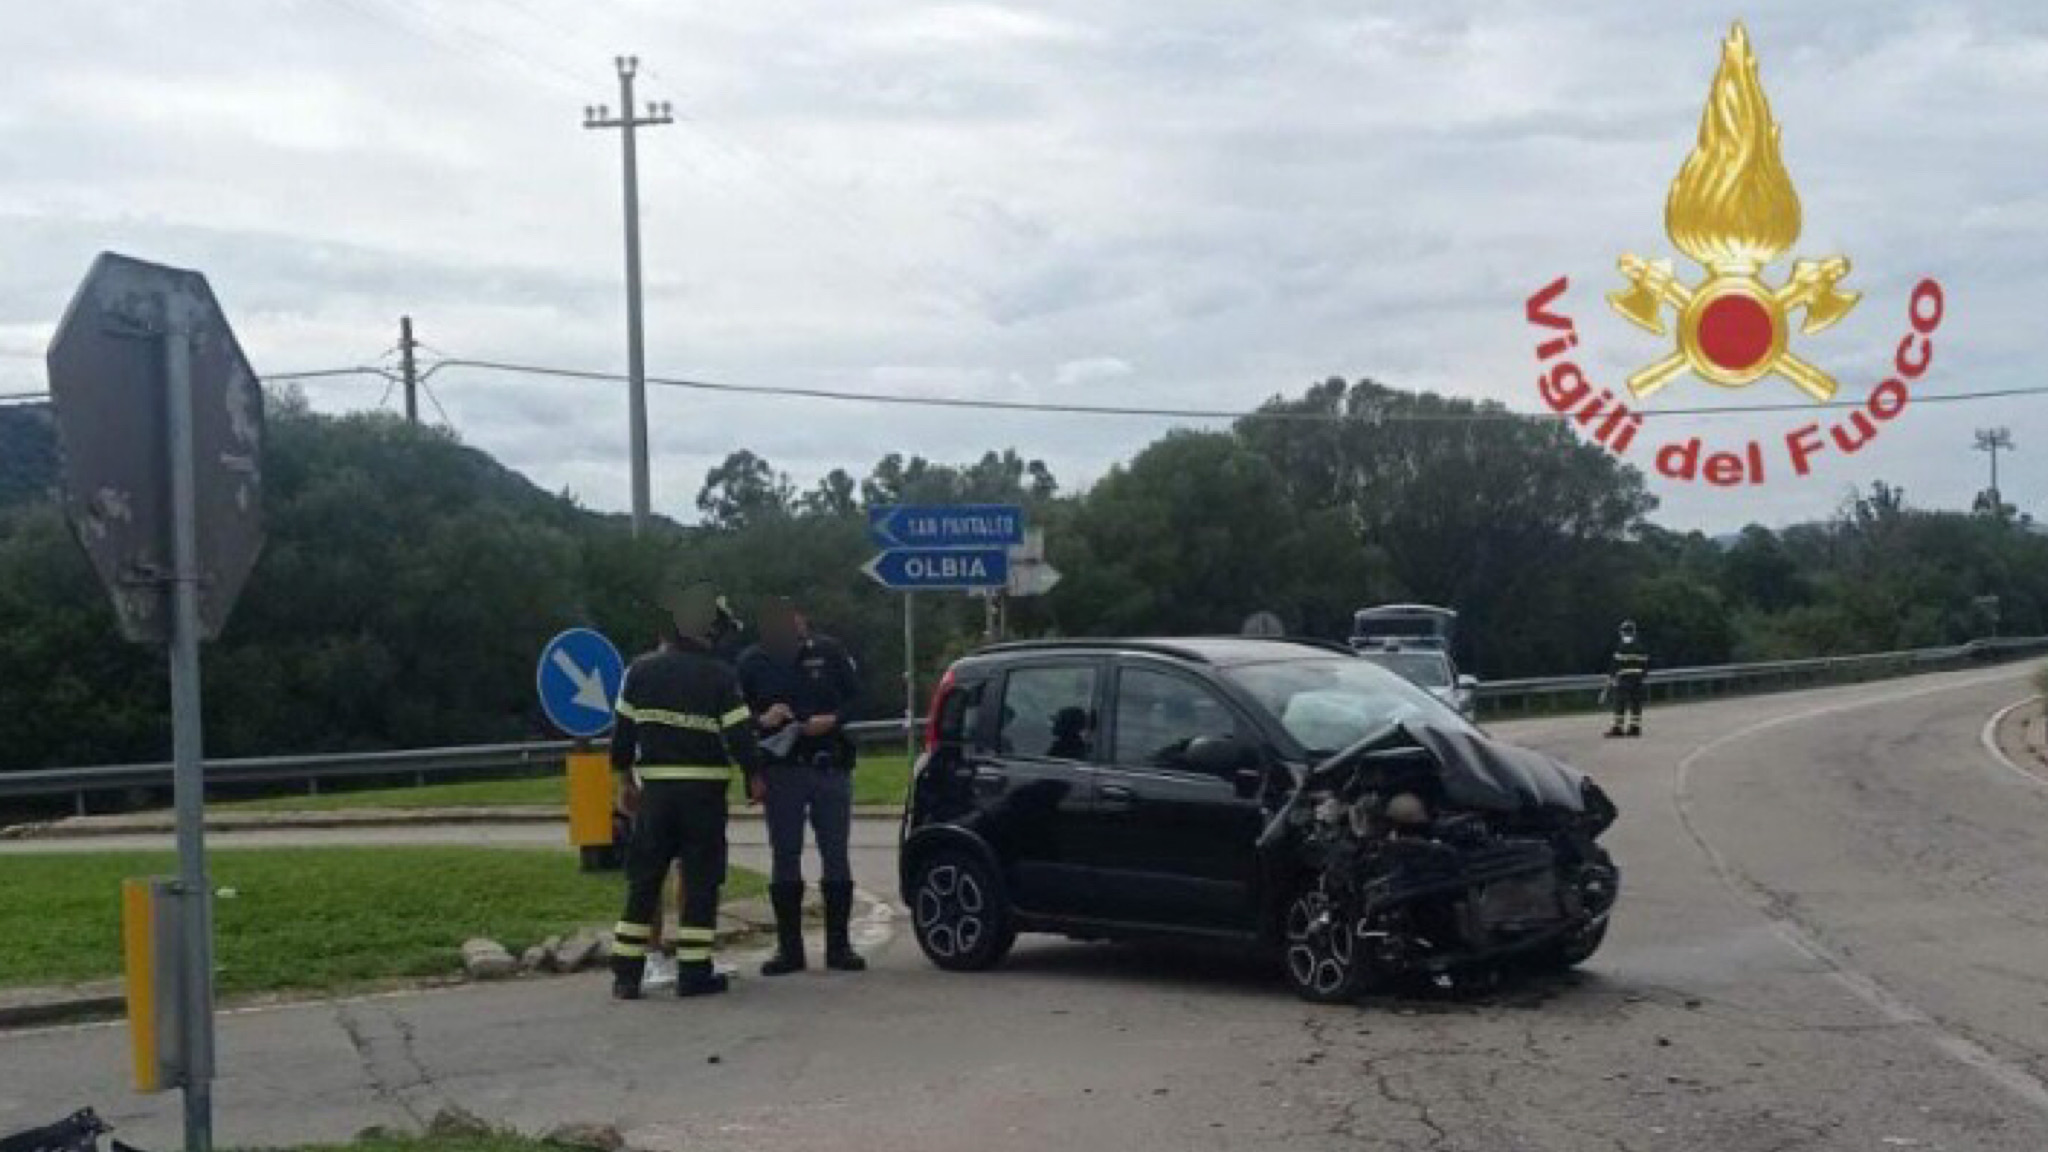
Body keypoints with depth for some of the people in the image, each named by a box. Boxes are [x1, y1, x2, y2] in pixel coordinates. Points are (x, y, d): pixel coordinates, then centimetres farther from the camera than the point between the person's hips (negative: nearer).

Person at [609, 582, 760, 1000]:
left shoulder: (641, 671, 2)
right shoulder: (721, 676, -8)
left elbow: (623, 729, 6)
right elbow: (739, 733, -8)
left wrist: (625, 778, 17)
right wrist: (753, 776, 6)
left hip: (655, 788, 3)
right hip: (704, 790, -3)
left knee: (643, 879, 8)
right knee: (701, 880, 3)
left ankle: (626, 973, 7)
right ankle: (694, 972, 2)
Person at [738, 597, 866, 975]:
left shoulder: (829, 652, 1)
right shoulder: (751, 662, 1)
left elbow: (858, 699, 5)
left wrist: (832, 721, -13)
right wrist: (761, 720, -16)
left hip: (831, 769, 0)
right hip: (781, 771, 0)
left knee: (836, 856, 3)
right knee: (784, 858, 2)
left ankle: (838, 944, 9)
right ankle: (789, 947, 9)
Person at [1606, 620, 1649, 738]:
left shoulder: (1620, 645, -8)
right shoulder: (1639, 645, 11)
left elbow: (1616, 662, -12)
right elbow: (1645, 662, 14)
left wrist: (1611, 678, -9)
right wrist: (1645, 675, 25)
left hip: (1623, 678, -6)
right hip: (1638, 677, 6)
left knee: (1620, 703, -5)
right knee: (1636, 702, 9)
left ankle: (1618, 727, -10)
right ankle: (1635, 727, 8)